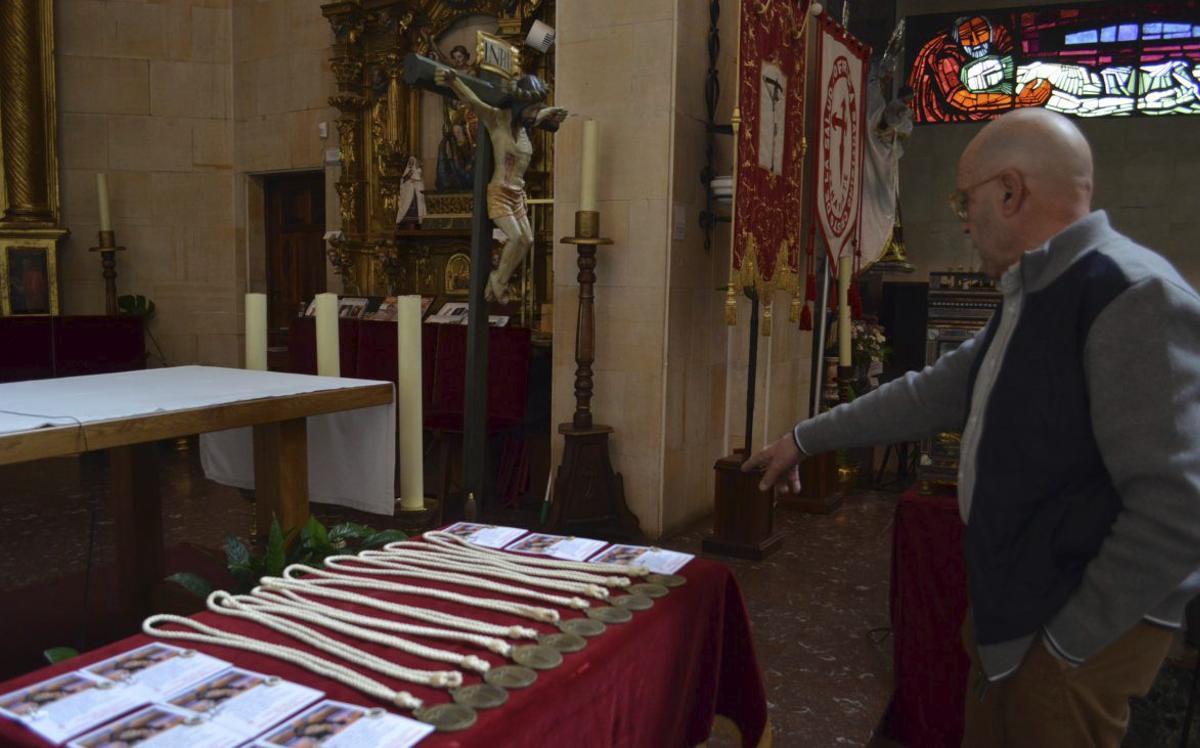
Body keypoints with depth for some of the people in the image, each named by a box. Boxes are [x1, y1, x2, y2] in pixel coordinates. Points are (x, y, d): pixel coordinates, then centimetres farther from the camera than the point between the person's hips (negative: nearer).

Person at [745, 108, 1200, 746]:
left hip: (1086, 627, -8)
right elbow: (932, 393, 14)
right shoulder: (1028, 299, 8)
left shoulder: (1133, 297, -23)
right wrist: (804, 439, 18)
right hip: (1009, 608, 9)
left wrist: (1068, 641, -18)